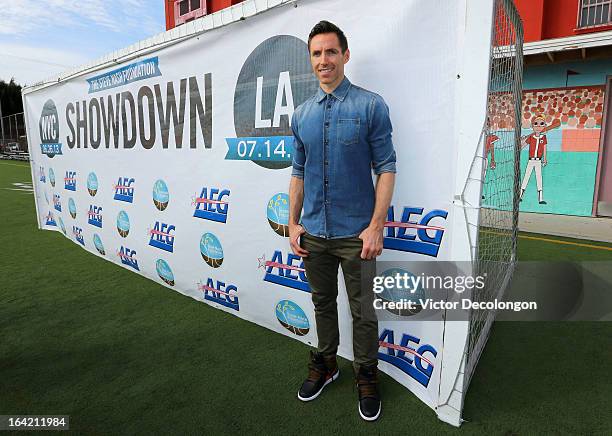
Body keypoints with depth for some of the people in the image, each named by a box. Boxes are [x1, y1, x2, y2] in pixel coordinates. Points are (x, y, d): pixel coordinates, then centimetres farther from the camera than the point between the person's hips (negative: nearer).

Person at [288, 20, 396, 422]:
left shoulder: (370, 106, -6)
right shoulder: (302, 114, 8)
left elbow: (386, 168, -8)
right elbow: (299, 172, 12)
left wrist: (376, 226, -14)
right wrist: (293, 223, 7)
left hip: (355, 233, -4)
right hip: (314, 233, 4)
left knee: (363, 311, 9)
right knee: (323, 303, 19)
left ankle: (366, 376, 31)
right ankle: (325, 364, 39)